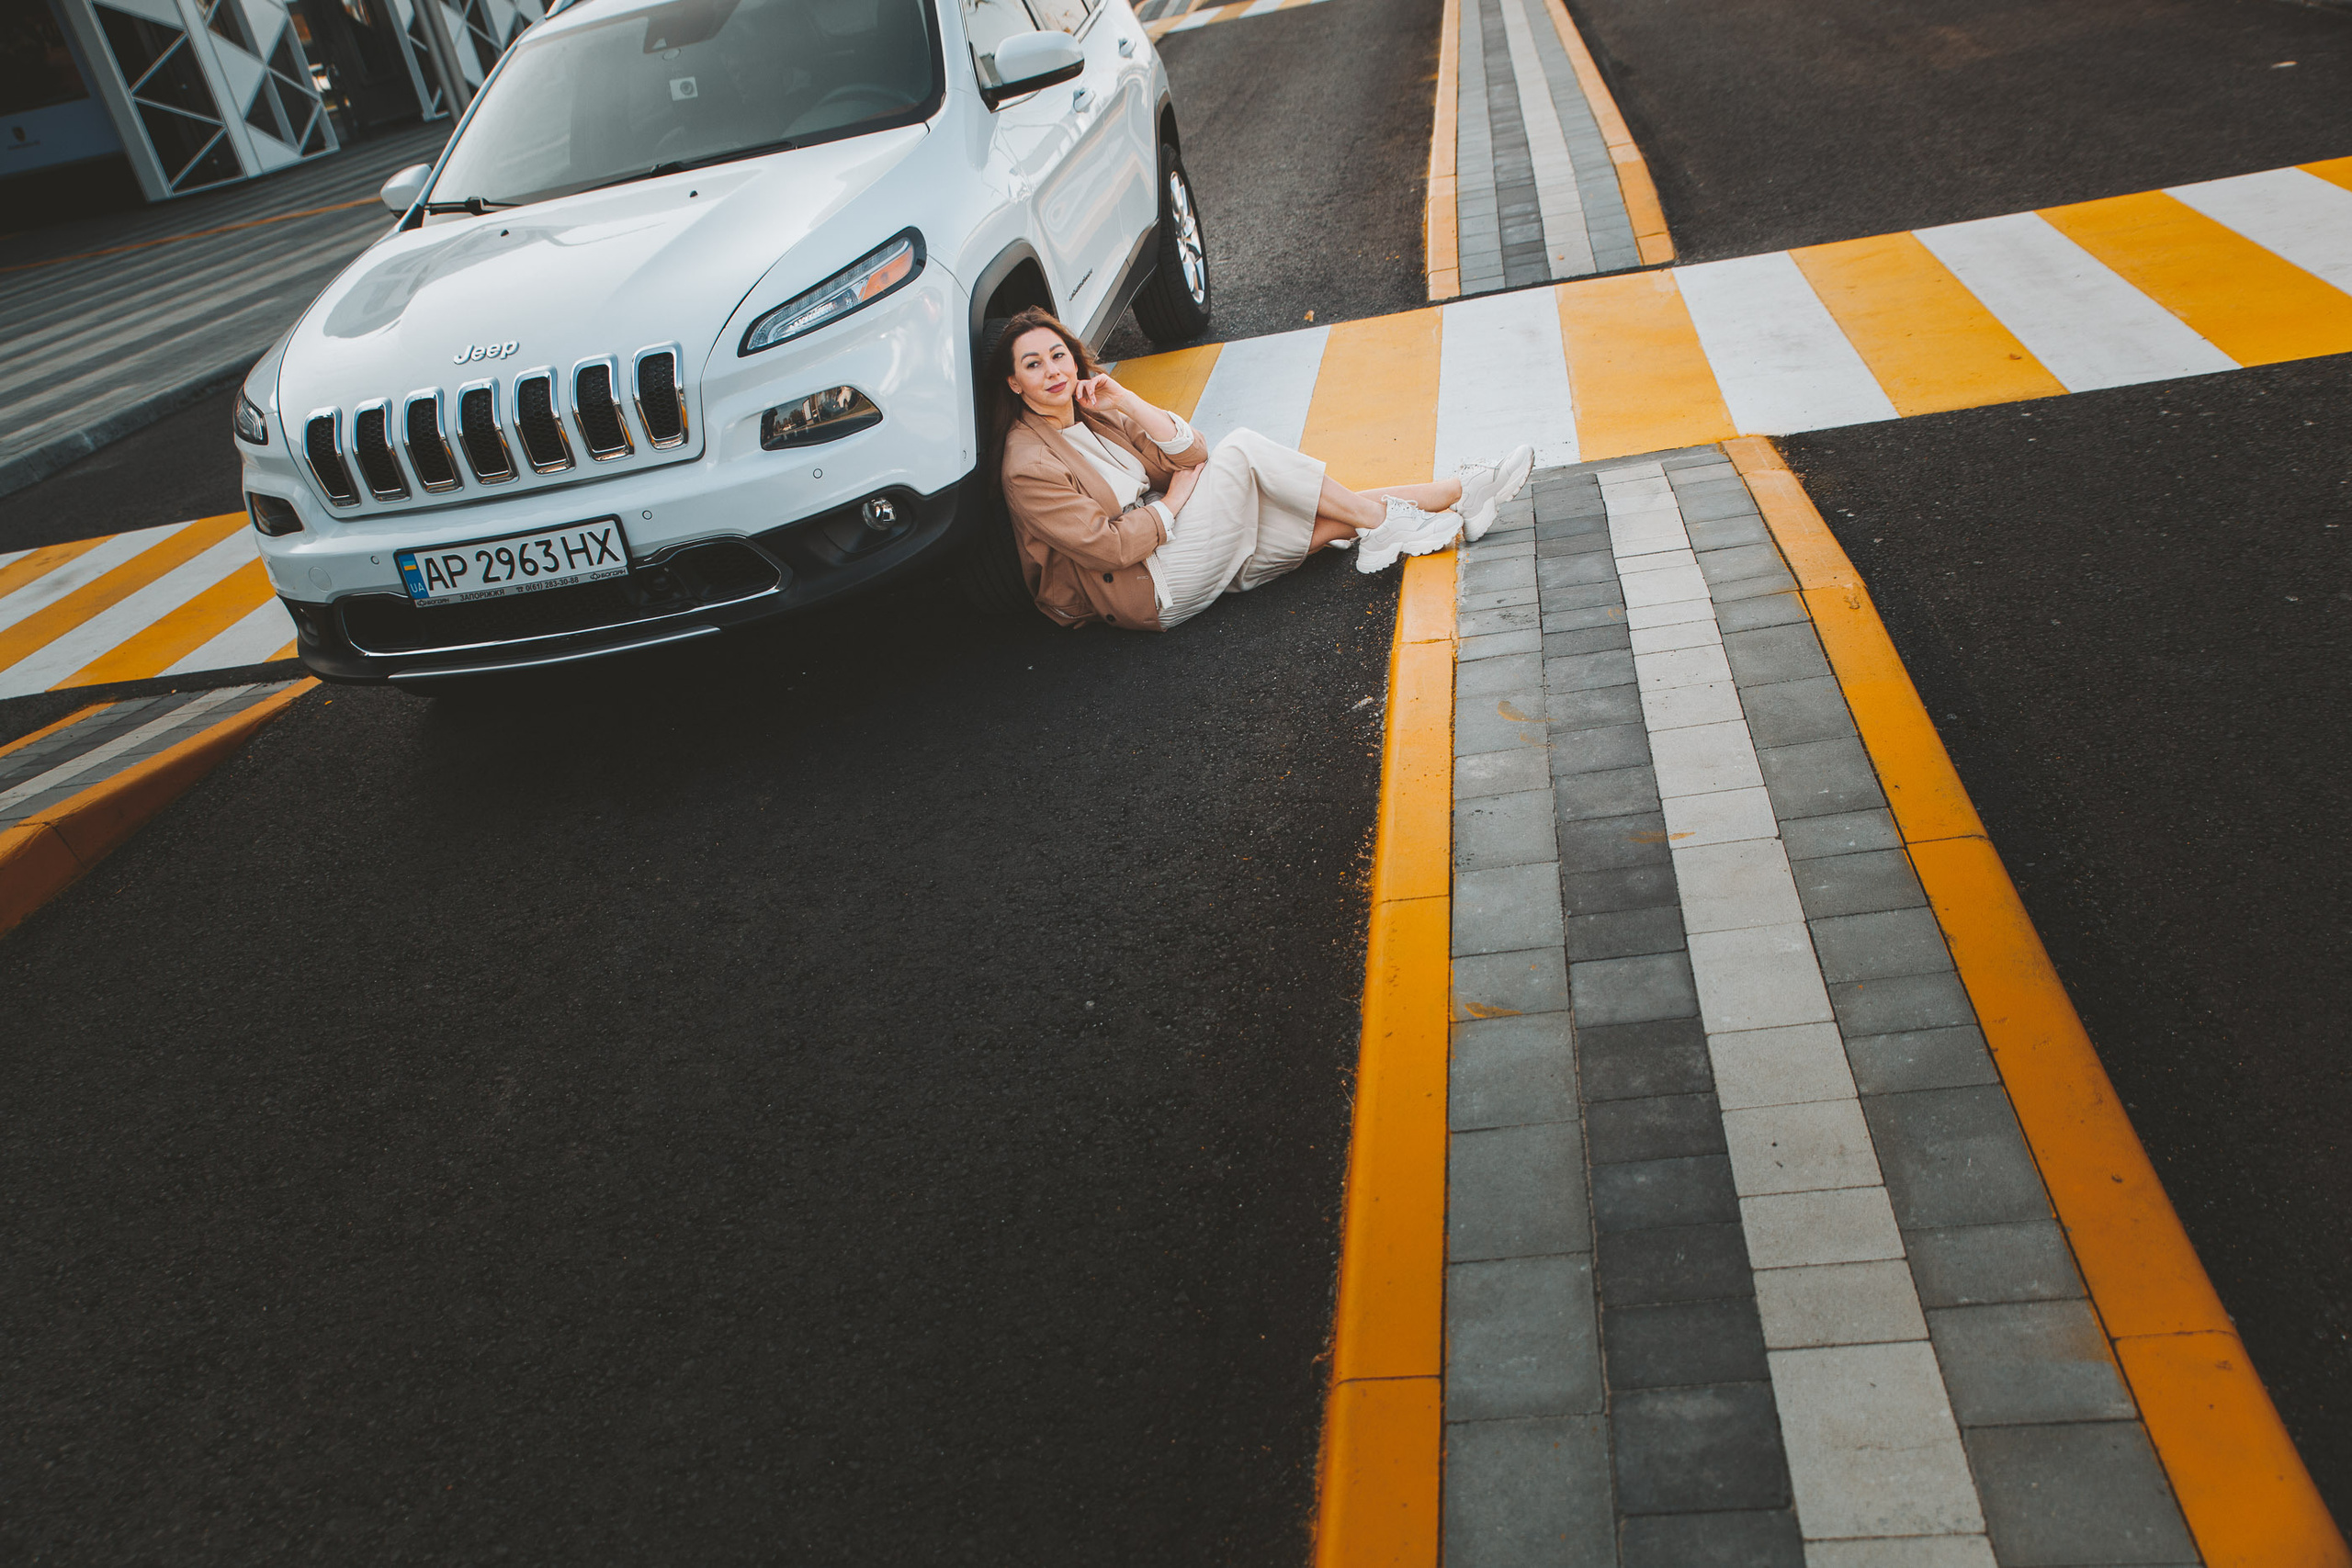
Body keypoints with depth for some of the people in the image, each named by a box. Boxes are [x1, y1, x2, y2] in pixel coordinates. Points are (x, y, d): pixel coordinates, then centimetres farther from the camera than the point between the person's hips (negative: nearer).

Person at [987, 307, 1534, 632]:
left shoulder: (1092, 414, 11)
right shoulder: (1028, 467, -14)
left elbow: (1190, 457, 5)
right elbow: (1110, 546, -21)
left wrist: (1126, 404, -8)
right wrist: (1174, 501, -7)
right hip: (1153, 590, -8)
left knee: (1335, 518, -7)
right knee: (1243, 450, -18)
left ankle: (1464, 497, -2)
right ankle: (1386, 523, -10)